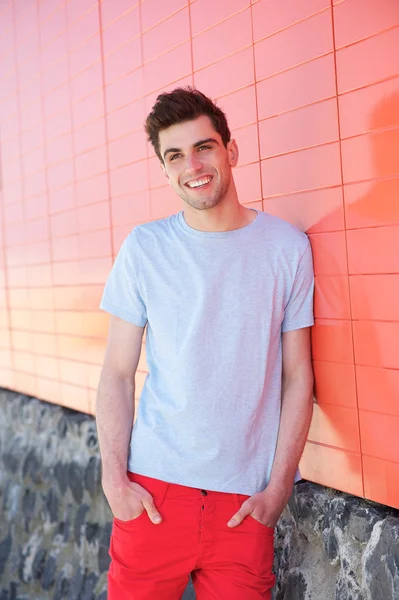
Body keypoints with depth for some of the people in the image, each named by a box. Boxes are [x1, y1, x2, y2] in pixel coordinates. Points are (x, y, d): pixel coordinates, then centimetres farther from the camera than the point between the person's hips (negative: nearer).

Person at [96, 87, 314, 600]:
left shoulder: (287, 247, 0)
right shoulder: (144, 247, 0)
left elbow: (297, 377, 1)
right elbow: (117, 373, 1)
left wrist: (279, 486, -3)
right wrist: (114, 479, -6)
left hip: (246, 499, 0)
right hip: (152, 488, 0)